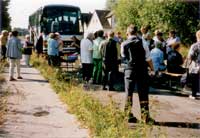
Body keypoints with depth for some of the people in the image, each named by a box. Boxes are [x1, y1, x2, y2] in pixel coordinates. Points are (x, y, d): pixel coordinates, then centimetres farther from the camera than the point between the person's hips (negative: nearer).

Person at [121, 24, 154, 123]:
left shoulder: (124, 44, -1)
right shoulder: (141, 42, -3)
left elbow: (123, 57, 8)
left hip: (129, 70, 1)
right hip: (142, 70, -1)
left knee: (129, 93, 9)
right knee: (143, 94, 4)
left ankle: (129, 115, 9)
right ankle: (145, 116, 5)